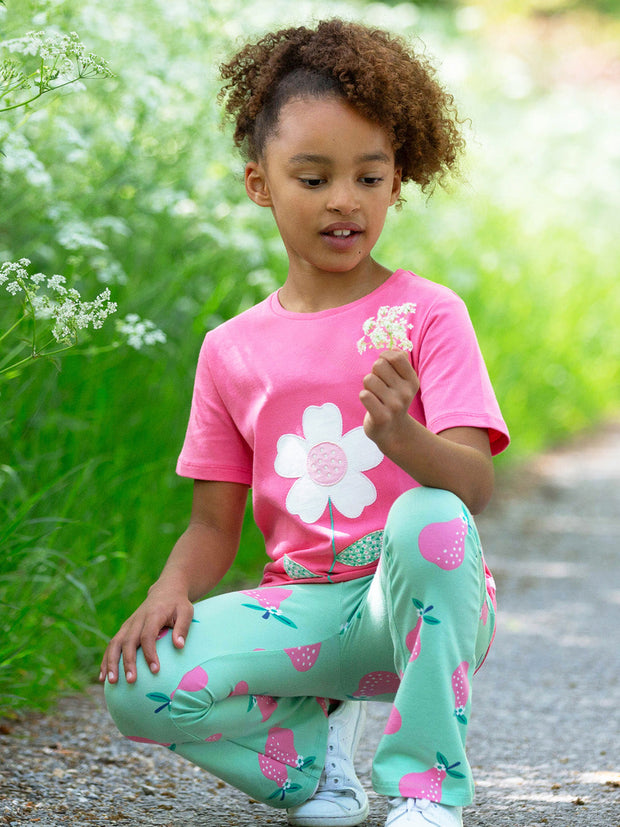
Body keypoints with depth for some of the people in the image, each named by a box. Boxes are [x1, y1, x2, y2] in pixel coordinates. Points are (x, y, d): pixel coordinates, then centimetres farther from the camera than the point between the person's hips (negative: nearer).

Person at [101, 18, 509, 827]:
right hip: (308, 606, 2)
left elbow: (475, 484, -14)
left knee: (430, 520, -38)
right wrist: (171, 591, -12)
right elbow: (214, 524, 11)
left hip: (425, 600, -2)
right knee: (137, 685, -24)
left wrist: (401, 435, -36)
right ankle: (313, 732, 5)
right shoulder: (232, 349, 8)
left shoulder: (427, 314, -2)